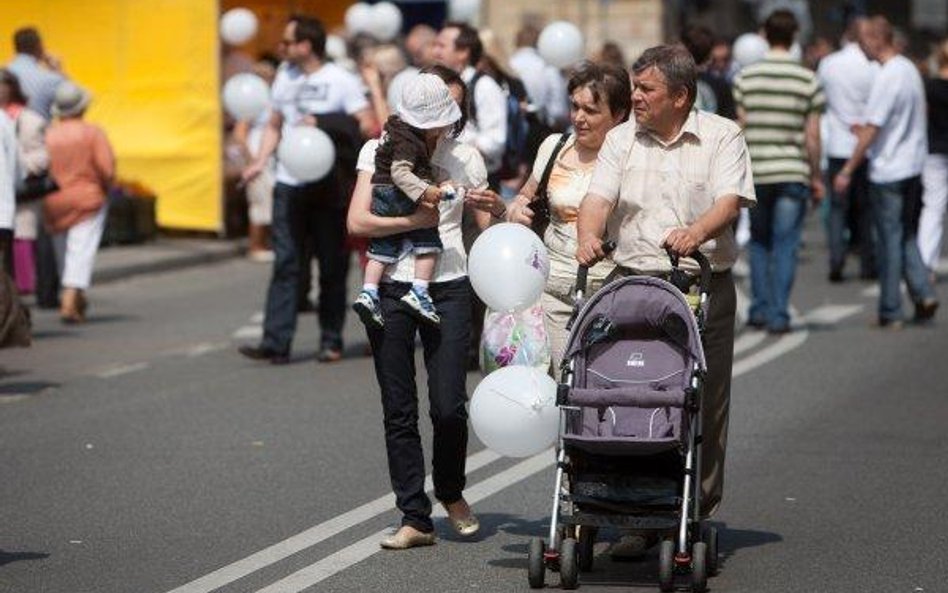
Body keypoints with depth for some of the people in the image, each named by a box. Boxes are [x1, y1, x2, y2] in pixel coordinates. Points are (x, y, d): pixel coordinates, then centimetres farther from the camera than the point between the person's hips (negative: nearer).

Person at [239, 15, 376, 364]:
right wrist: (260, 162, 4)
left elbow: (369, 126, -12)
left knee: (332, 266, 5)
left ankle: (331, 342, 14)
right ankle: (276, 343, -8)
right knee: (285, 264, -3)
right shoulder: (285, 76, 12)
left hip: (329, 187, -4)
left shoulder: (341, 81, -5)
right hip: (289, 185, 4)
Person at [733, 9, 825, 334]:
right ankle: (778, 315, 0)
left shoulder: (745, 78, 0)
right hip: (793, 173, -1)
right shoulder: (808, 81, -3)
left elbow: (740, 129, 1)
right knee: (785, 245, 3)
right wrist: (817, 177, 7)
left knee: (759, 242, 16)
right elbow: (811, 136, -3)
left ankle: (759, 309, 14)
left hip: (755, 173, 2)